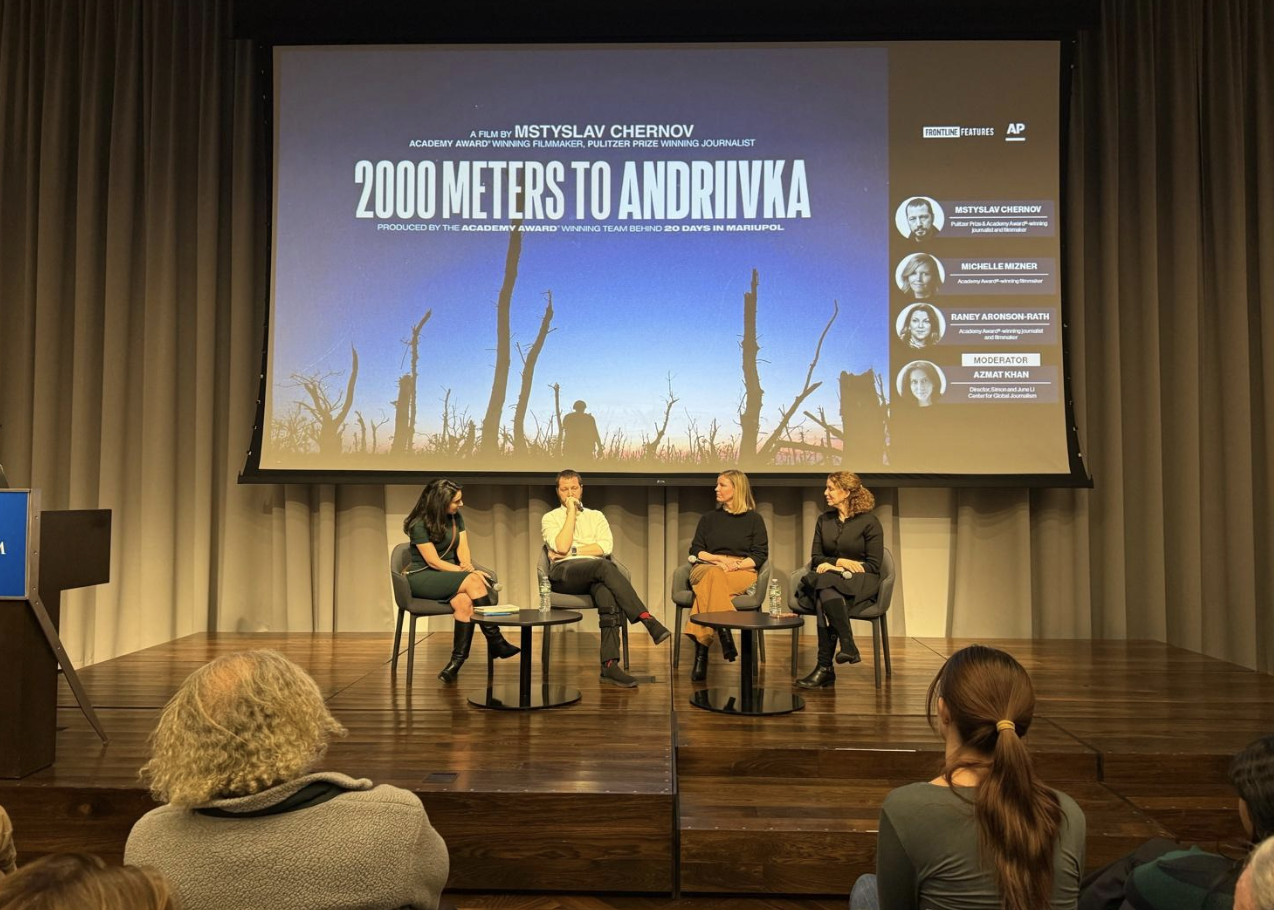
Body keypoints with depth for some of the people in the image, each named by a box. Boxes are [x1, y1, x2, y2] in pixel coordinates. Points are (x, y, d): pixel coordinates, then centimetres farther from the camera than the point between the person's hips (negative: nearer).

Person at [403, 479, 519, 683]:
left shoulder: (456, 517, 6)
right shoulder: (419, 524, -13)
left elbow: (463, 551, 3)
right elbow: (433, 562, -16)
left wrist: (468, 566, -19)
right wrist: (467, 572, -21)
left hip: (449, 575, 5)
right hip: (422, 577, -5)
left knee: (464, 602, -32)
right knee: (473, 581, -31)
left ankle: (457, 660, -28)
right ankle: (495, 642, -25)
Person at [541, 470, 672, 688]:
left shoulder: (596, 516, 23)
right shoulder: (550, 518, 17)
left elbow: (605, 547, 4)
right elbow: (561, 547, -5)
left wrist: (572, 551, -2)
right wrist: (571, 512, 1)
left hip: (595, 572, 2)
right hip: (564, 573, -2)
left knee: (606, 592, -36)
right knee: (604, 566, -36)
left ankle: (610, 665, -45)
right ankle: (648, 620, -41)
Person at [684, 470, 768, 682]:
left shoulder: (753, 519, 13)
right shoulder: (709, 518, 22)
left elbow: (760, 555, 5)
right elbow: (695, 551, 14)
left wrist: (736, 564, -12)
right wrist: (718, 559, -4)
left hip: (741, 572, -2)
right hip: (707, 568, 2)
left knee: (711, 582, -37)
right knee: (713, 575, -38)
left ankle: (701, 649, -44)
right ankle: (724, 633, -47)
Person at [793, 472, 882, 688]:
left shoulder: (869, 522, 0)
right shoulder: (824, 520, 15)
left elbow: (873, 565, -4)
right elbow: (816, 559, 14)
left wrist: (834, 567, -11)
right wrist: (840, 562, -7)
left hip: (860, 582, -4)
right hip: (830, 578, 4)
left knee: (826, 596, -36)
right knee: (825, 594, -35)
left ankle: (825, 668, -34)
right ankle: (848, 646, -37)